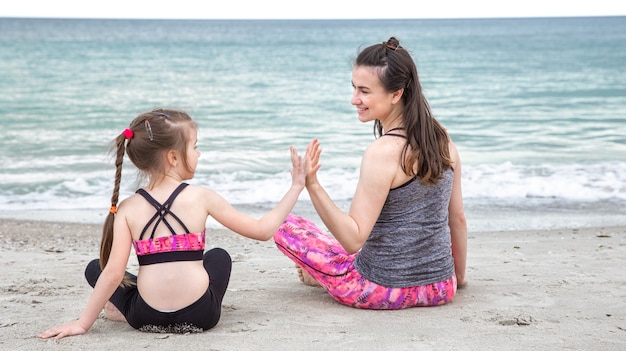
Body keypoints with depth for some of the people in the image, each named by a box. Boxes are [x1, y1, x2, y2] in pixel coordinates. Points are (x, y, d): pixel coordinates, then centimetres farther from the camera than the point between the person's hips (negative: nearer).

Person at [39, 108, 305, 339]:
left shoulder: (128, 209, -2)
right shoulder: (202, 197, -5)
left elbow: (114, 273, -9)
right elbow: (263, 230, 1)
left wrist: (83, 323, -2)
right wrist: (296, 188, 11)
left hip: (146, 318, 0)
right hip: (199, 315, 0)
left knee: (94, 268, 24)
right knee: (219, 256, 32)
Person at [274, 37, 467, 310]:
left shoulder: (383, 152, -23)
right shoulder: (443, 141, -2)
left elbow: (353, 239, -22)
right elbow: (458, 219, 9)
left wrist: (311, 184, -30)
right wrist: (459, 277, 22)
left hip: (386, 292, -7)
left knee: (285, 226, 8)